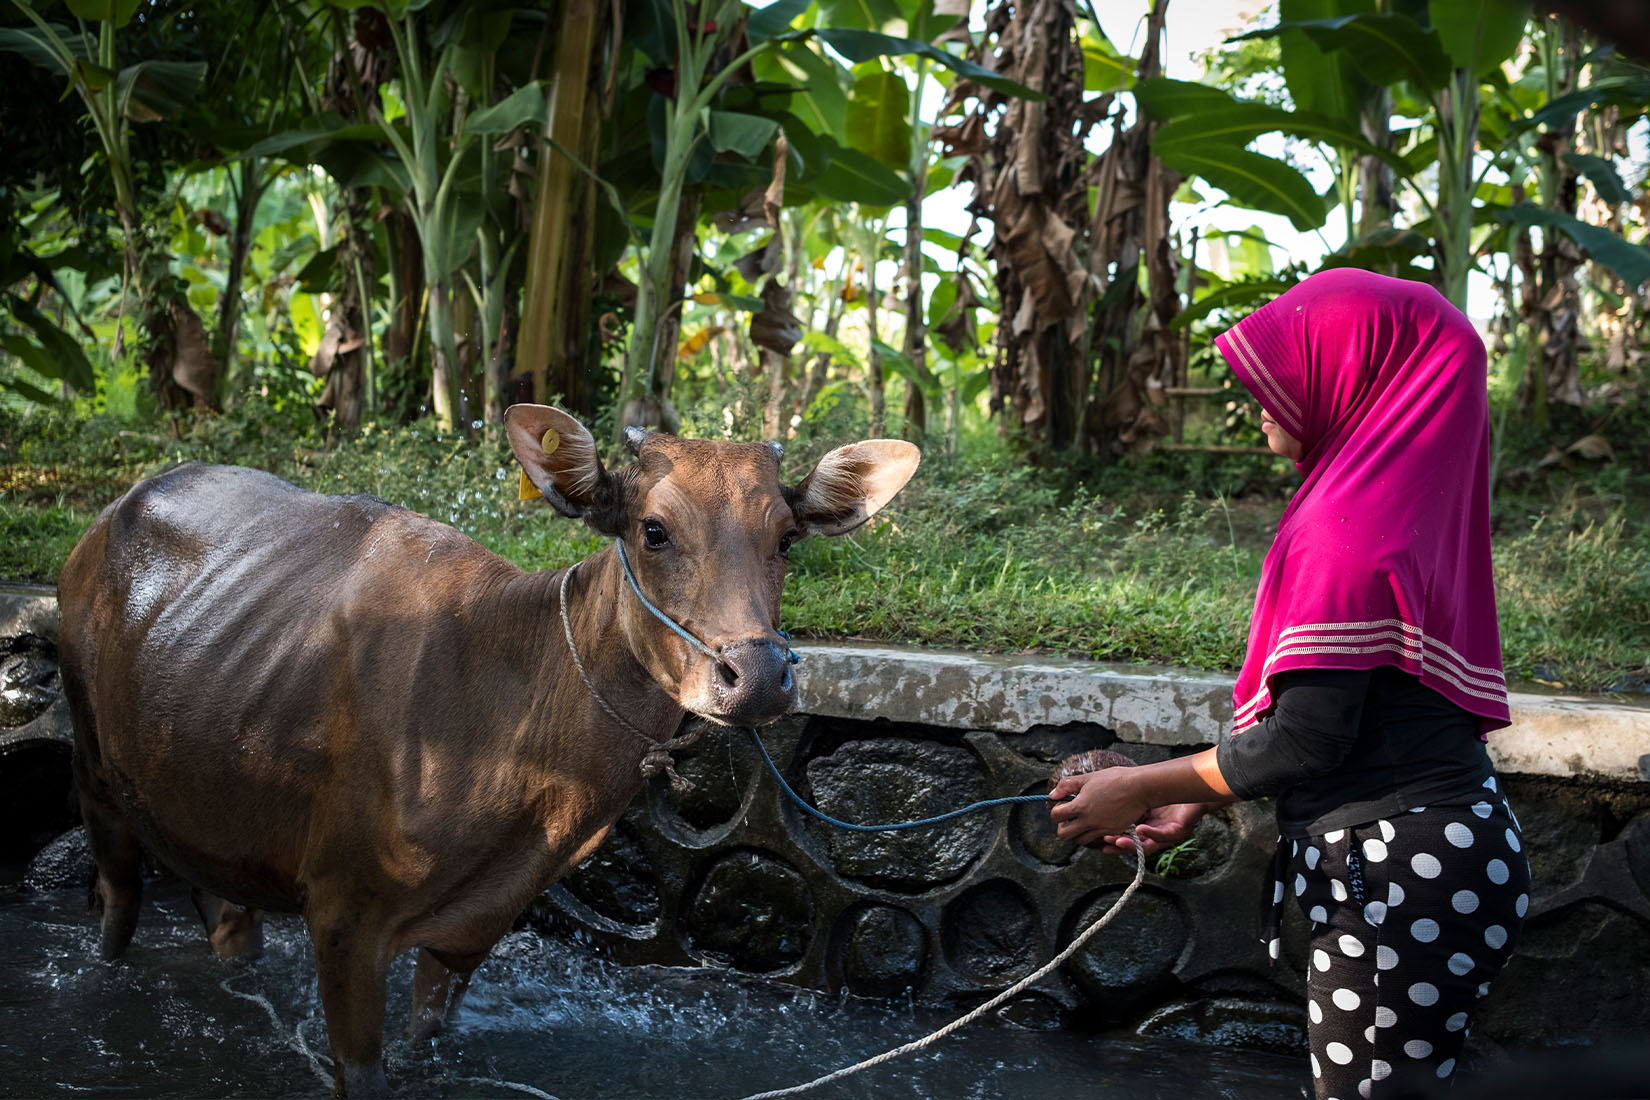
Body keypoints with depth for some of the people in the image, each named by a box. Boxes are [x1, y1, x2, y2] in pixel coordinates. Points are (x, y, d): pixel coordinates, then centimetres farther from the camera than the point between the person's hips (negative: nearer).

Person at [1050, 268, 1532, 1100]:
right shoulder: (1402, 495, 9)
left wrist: (1145, 788, -8)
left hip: (1399, 876, -10)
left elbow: (1306, 738, -20)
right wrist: (1201, 798, 14)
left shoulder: (1346, 530, -20)